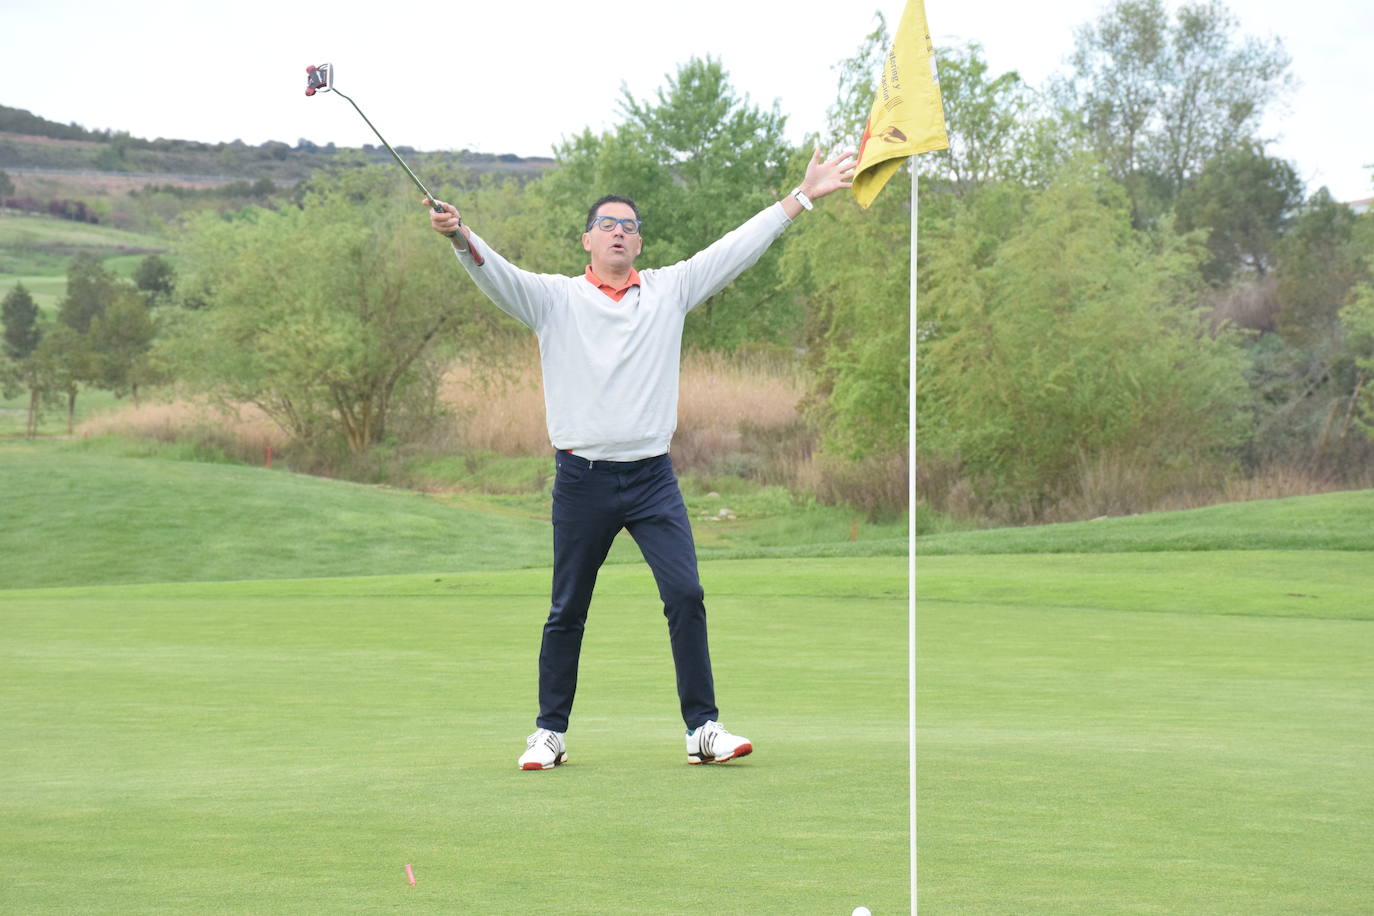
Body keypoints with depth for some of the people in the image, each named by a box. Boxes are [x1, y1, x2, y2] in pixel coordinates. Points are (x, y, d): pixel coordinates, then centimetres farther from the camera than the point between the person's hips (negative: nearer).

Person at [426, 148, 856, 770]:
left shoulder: (669, 289, 11)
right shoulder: (555, 299, 5)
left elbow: (736, 250, 8)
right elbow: (495, 273, -11)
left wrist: (802, 198, 4)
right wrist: (459, 234, -31)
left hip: (652, 478, 1)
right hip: (582, 479, -1)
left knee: (685, 594, -9)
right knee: (567, 612, 6)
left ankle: (703, 729, -3)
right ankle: (549, 734, 17)